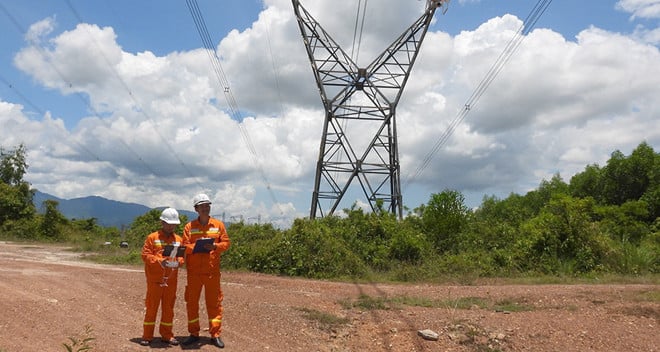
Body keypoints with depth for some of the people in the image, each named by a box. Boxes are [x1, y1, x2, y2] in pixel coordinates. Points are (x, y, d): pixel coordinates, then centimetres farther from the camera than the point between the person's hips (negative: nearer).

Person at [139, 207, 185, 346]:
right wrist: (159, 260, -21)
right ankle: (147, 335, 13)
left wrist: (178, 262, -12)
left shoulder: (178, 239, 10)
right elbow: (145, 255, -7)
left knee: (168, 307, 9)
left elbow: (182, 256, 10)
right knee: (151, 306, 3)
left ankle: (166, 334, 19)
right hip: (155, 279, -3)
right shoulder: (152, 237, -1)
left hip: (171, 279, 4)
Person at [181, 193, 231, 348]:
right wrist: (196, 246, -20)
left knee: (214, 302, 2)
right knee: (192, 302, 7)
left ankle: (215, 334, 10)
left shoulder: (218, 225, 5)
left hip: (212, 271, -1)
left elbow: (226, 243, 2)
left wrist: (214, 246, -16)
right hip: (194, 272, 1)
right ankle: (194, 334, 21)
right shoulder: (189, 226, 4)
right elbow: (184, 246, -1)